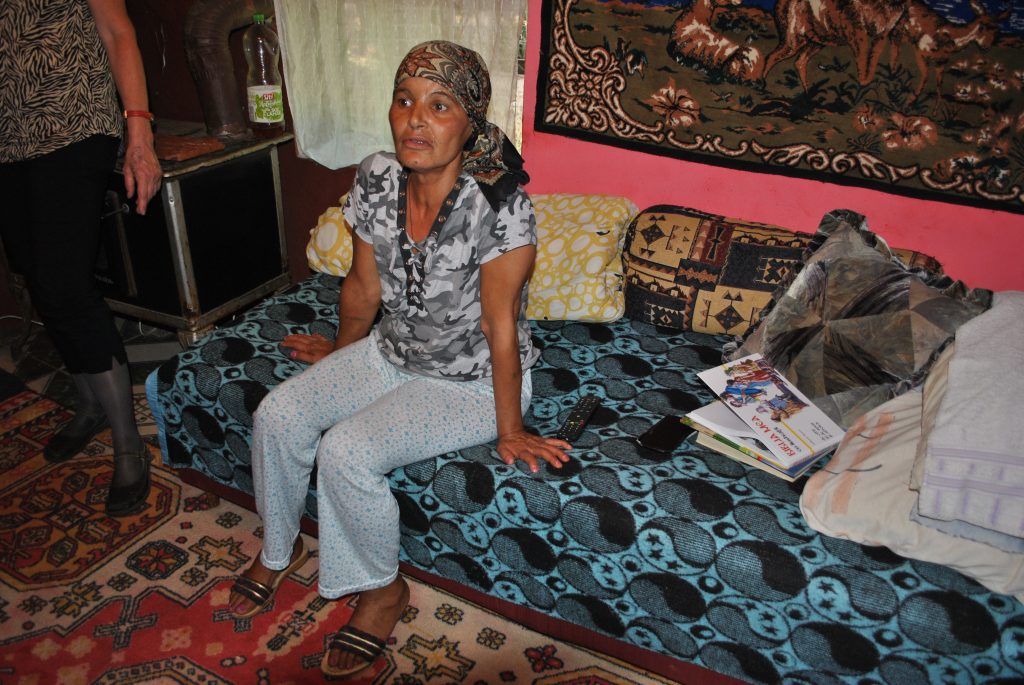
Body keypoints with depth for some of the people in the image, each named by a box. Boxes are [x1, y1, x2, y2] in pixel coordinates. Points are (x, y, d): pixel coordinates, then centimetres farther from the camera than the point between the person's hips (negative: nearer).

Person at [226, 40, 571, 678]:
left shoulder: (498, 203, -28)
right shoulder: (377, 178, -9)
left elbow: (501, 326, -24)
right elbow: (364, 285, 5)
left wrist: (509, 431, -15)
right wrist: (341, 355, 18)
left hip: (472, 381, -6)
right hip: (394, 351, 7)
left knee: (345, 452, -21)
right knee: (278, 415, -5)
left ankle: (384, 590, 7)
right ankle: (279, 550, 22)